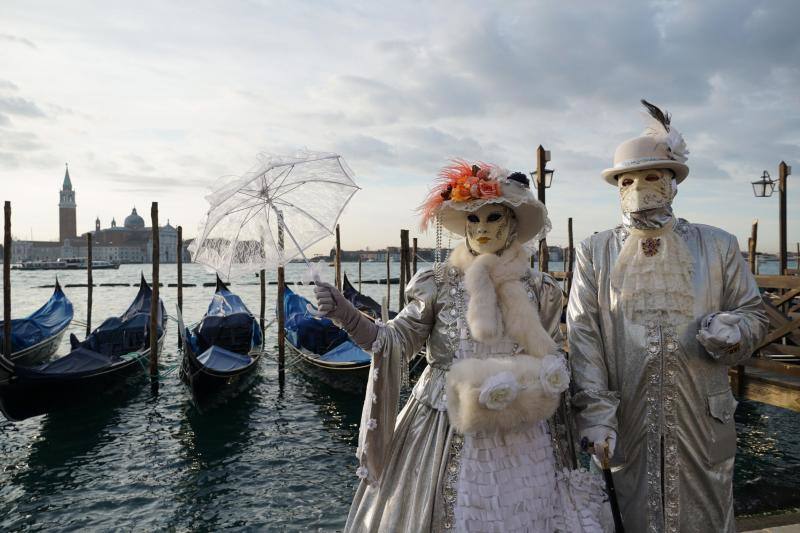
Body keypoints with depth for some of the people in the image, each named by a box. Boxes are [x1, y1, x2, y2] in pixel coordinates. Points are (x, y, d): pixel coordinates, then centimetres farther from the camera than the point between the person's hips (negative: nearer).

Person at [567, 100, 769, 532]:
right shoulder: (594, 252, 2)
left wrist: (731, 329, -13)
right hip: (624, 424, 0)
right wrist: (594, 411, -14)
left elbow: (754, 313, 11)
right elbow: (582, 335, -5)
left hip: (701, 422, 1)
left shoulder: (717, 246, 6)